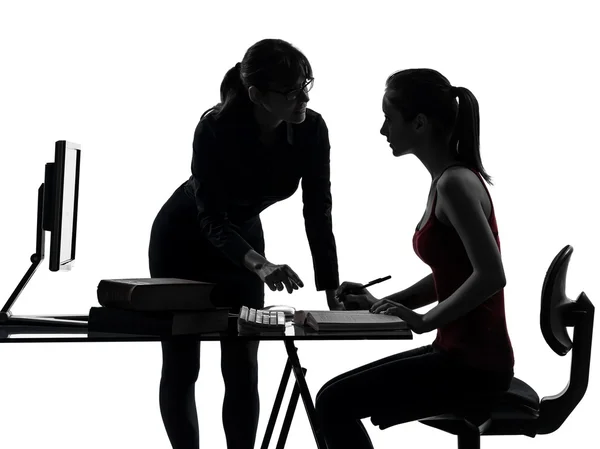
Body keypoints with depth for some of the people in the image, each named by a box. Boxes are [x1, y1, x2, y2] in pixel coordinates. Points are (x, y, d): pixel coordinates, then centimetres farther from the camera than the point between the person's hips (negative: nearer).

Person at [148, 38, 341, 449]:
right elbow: (211, 220, -34)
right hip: (184, 241, -4)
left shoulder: (311, 130, -22)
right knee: (181, 365, 2)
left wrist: (333, 291, -24)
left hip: (242, 237, 4)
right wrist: (260, 264, -51)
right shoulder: (215, 129, -35)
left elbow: (318, 213, -17)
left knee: (243, 368, 1)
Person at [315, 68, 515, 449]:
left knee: (334, 403, -9)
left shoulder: (455, 183, -18)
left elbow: (490, 276, -27)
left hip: (474, 364, -10)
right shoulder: (447, 180, 12)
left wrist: (425, 321, -20)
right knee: (336, 396, 13)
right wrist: (383, 304, 10)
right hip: (458, 352, 10)